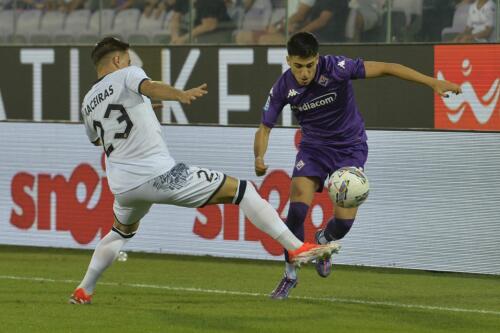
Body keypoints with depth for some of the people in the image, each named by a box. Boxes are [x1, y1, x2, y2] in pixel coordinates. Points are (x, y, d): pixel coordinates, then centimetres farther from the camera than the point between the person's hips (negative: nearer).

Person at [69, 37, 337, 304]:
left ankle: (83, 291, 33)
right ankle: (297, 247, -10)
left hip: (122, 186, 6)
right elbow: (149, 87, -24)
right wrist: (180, 95, -43)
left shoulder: (88, 103, 18)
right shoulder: (126, 75, 1)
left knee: (122, 231, 38)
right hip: (159, 175, -6)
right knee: (238, 189, 1)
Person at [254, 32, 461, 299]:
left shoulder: (335, 68, -25)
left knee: (344, 221, -10)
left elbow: (384, 68, -24)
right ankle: (290, 274, 0)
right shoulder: (283, 88, -15)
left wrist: (432, 82, -30)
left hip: (349, 148, -1)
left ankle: (324, 240, 29)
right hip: (313, 148, 1)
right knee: (297, 208, -20)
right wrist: (259, 159, -26)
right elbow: (265, 127, -5)